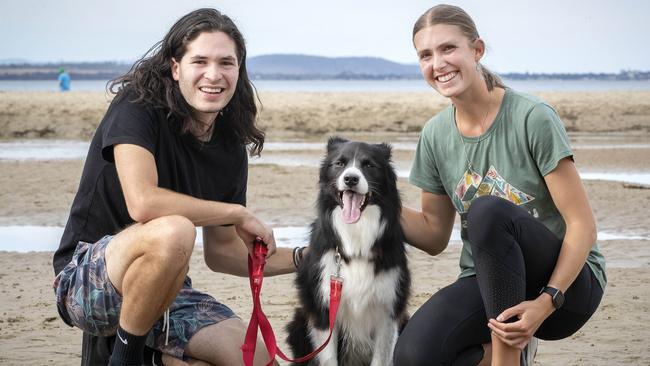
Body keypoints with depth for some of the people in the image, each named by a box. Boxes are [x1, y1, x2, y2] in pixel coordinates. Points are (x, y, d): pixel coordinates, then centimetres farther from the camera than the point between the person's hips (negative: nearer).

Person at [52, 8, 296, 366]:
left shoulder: (230, 148, 4)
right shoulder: (138, 106, -15)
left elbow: (220, 252, 11)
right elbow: (142, 203, -31)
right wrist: (239, 214, -20)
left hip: (164, 289, 7)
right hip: (87, 278, -7)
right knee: (174, 231, -37)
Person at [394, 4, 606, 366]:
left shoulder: (533, 118, -13)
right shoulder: (435, 135, 4)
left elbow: (583, 226, -14)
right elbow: (435, 235, 12)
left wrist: (547, 302, -28)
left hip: (568, 282, -4)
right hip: (489, 287, 4)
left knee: (487, 210, -35)